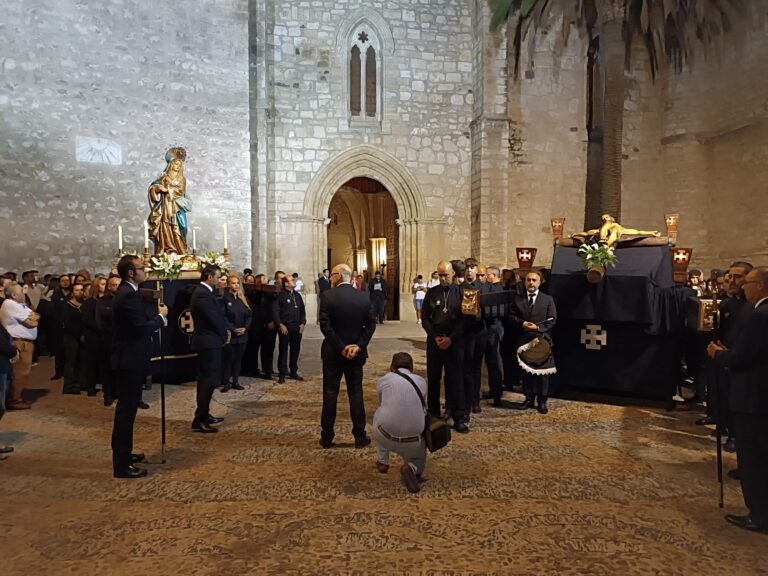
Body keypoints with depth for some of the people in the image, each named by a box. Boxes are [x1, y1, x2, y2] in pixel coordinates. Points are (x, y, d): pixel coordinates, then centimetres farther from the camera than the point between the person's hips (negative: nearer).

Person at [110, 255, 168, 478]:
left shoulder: (127, 292, 14)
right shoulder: (128, 295, -20)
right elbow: (142, 326, -25)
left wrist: (157, 314, 1)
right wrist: (161, 316, -10)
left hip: (129, 358, 11)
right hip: (129, 360, -11)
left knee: (127, 408, 19)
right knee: (126, 409, -6)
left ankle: (123, 453, 33)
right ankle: (122, 464, 1)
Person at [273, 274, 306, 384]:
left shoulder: (297, 295, 13)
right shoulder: (280, 295, -5)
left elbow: (302, 310, 15)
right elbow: (275, 311, -9)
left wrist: (302, 323, 4)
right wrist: (280, 325, -13)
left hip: (297, 327, 6)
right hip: (285, 327, -5)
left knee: (295, 350, 10)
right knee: (283, 350, 0)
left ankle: (293, 372, 22)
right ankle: (282, 374, 7)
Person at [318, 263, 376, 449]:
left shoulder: (327, 296, -10)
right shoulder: (363, 297, -1)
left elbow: (325, 326, -16)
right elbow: (371, 324, -4)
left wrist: (341, 347, -12)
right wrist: (358, 346, -7)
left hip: (332, 353, -2)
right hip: (356, 353, 2)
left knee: (330, 394, 7)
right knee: (356, 393, 10)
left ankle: (327, 437, 14)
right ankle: (360, 436, 15)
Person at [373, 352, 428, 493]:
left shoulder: (383, 380, 9)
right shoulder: (421, 381, 11)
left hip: (385, 437, 0)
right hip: (413, 443, 1)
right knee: (420, 461, 33)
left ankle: (382, 462, 33)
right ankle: (411, 468, -3)